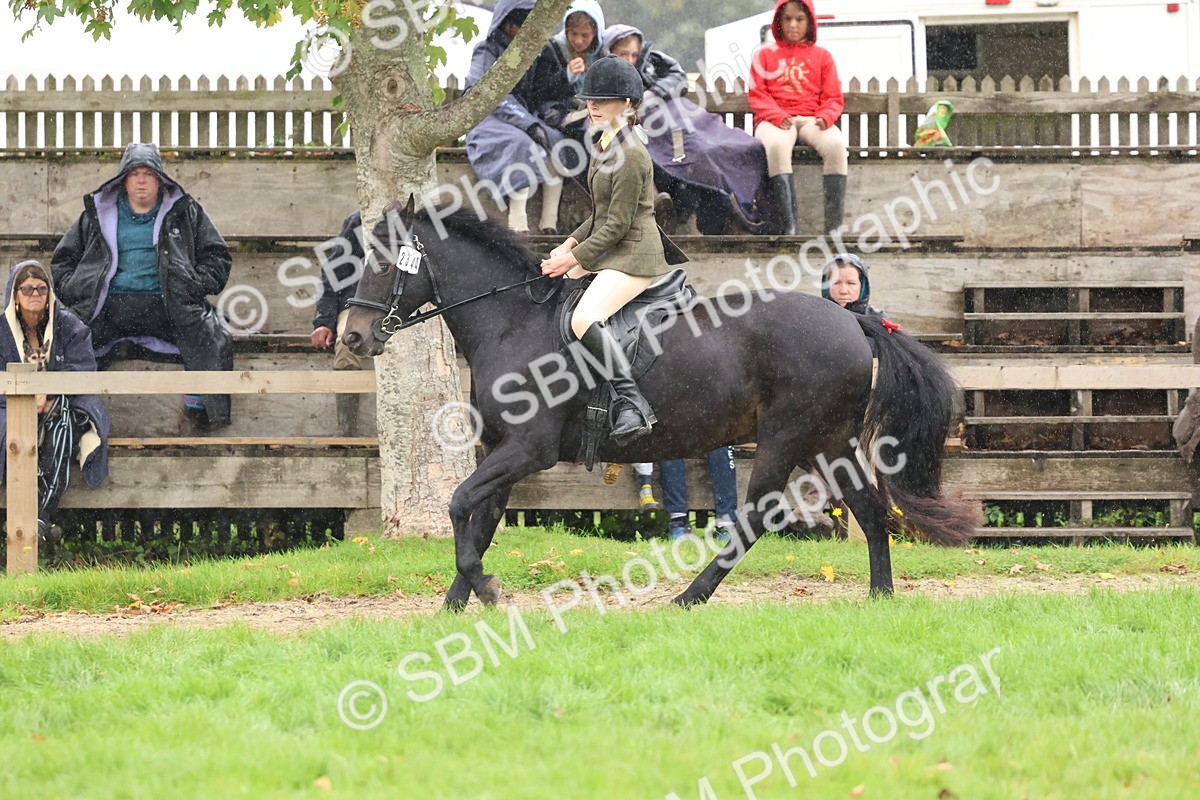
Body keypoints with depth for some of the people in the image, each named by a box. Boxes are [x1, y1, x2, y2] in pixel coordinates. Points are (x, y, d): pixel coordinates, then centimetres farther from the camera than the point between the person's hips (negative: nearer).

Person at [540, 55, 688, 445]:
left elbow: (617, 225, -19)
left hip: (633, 255, -11)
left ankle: (632, 402, -35)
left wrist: (574, 259, -15)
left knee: (584, 318, -31)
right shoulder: (605, 144, 12)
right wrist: (571, 243, 11)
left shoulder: (629, 156, -19)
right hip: (607, 250, 11)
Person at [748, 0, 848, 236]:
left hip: (811, 119, 1)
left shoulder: (821, 56, 18)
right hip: (775, 119, -1)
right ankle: (788, 226, -45)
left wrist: (826, 117, -11)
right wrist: (778, 117, -13)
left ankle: (834, 224, -35)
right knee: (776, 145, -39)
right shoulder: (766, 55, 16)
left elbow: (834, 98, 12)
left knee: (836, 144, -34)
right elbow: (757, 94, 6)